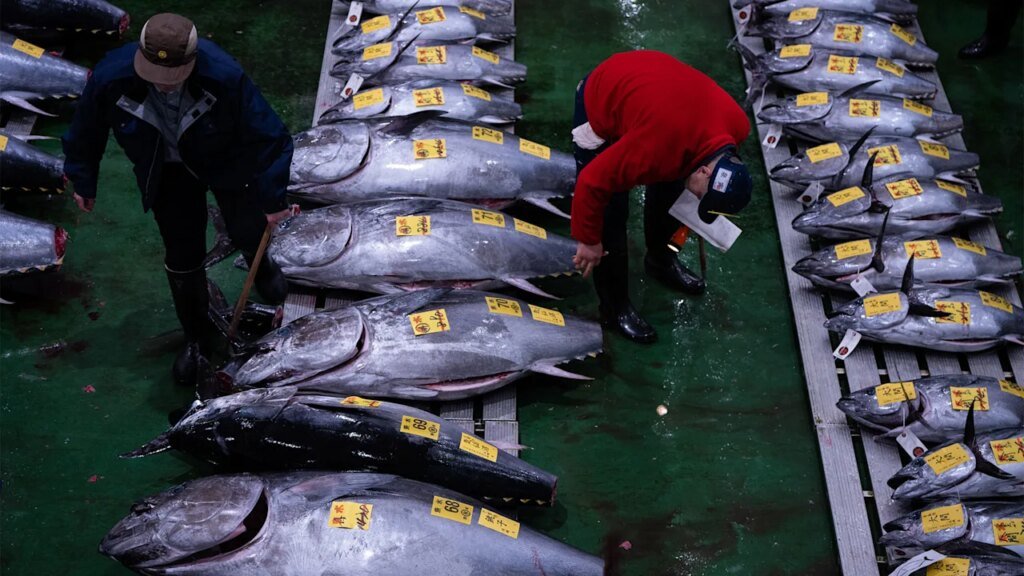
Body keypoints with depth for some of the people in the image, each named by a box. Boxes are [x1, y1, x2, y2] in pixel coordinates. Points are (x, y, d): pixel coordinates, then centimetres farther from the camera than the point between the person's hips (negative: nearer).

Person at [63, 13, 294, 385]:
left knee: (248, 234, -2)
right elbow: (86, 133, -11)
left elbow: (268, 135, -25)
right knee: (181, 258, 6)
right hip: (168, 173, 1)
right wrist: (83, 183, 4)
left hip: (225, 162, -1)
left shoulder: (224, 76, -39)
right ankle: (196, 340, 30)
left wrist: (273, 200, -20)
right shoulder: (111, 78, -33)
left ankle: (261, 266, 41)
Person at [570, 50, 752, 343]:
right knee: (610, 213, -7)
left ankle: (661, 259, 40)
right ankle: (615, 307, 10)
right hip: (599, 103, -6)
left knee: (670, 187, 13)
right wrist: (589, 241, -17)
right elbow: (593, 182, -31)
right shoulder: (655, 149, -42)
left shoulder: (737, 124, -19)